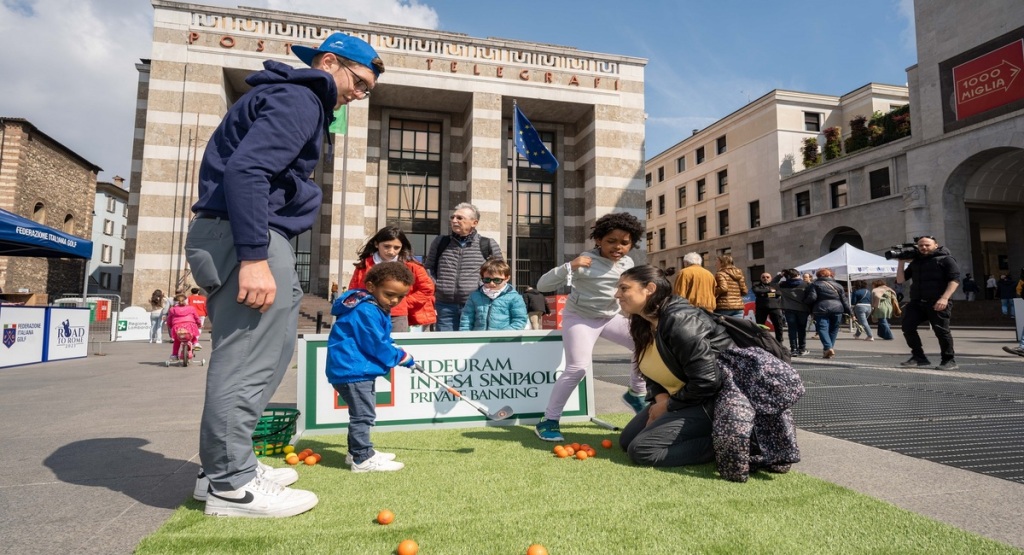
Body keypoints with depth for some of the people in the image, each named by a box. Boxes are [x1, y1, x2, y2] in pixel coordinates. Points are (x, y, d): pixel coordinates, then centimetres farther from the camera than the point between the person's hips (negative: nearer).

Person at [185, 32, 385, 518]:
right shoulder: (297, 98, -8)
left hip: (254, 237, 11)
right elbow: (245, 170, -22)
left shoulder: (299, 100, 25)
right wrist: (255, 257, -27)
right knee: (249, 359, -6)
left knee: (266, 351, 14)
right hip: (245, 237, -11)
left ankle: (223, 467, 25)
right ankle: (231, 484, 6)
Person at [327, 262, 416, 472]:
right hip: (351, 370, -12)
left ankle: (359, 451, 34)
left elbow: (383, 341, 19)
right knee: (363, 415, -6)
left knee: (363, 414, 21)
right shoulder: (366, 311, -23)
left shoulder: (377, 308, 12)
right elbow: (376, 346, -21)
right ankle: (363, 460, 2)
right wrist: (401, 357, -7)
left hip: (361, 369, 12)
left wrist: (398, 353, 3)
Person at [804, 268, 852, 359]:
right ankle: (830, 347, 13)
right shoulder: (838, 285, 16)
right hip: (837, 309, 4)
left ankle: (828, 348, -25)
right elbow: (844, 300, 14)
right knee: (833, 329, 12)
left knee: (823, 328, -7)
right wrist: (850, 312, 17)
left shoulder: (815, 285, 4)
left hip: (821, 310, -3)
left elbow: (812, 297, -8)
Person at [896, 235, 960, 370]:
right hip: (916, 302, 5)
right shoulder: (915, 262, 20)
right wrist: (902, 262, 10)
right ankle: (919, 357, 5)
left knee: (941, 330, -9)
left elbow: (955, 280, -8)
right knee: (907, 327, -5)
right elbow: (900, 280, 18)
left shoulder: (946, 259, 3)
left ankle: (949, 360, 4)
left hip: (937, 303, -5)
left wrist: (945, 298, -20)